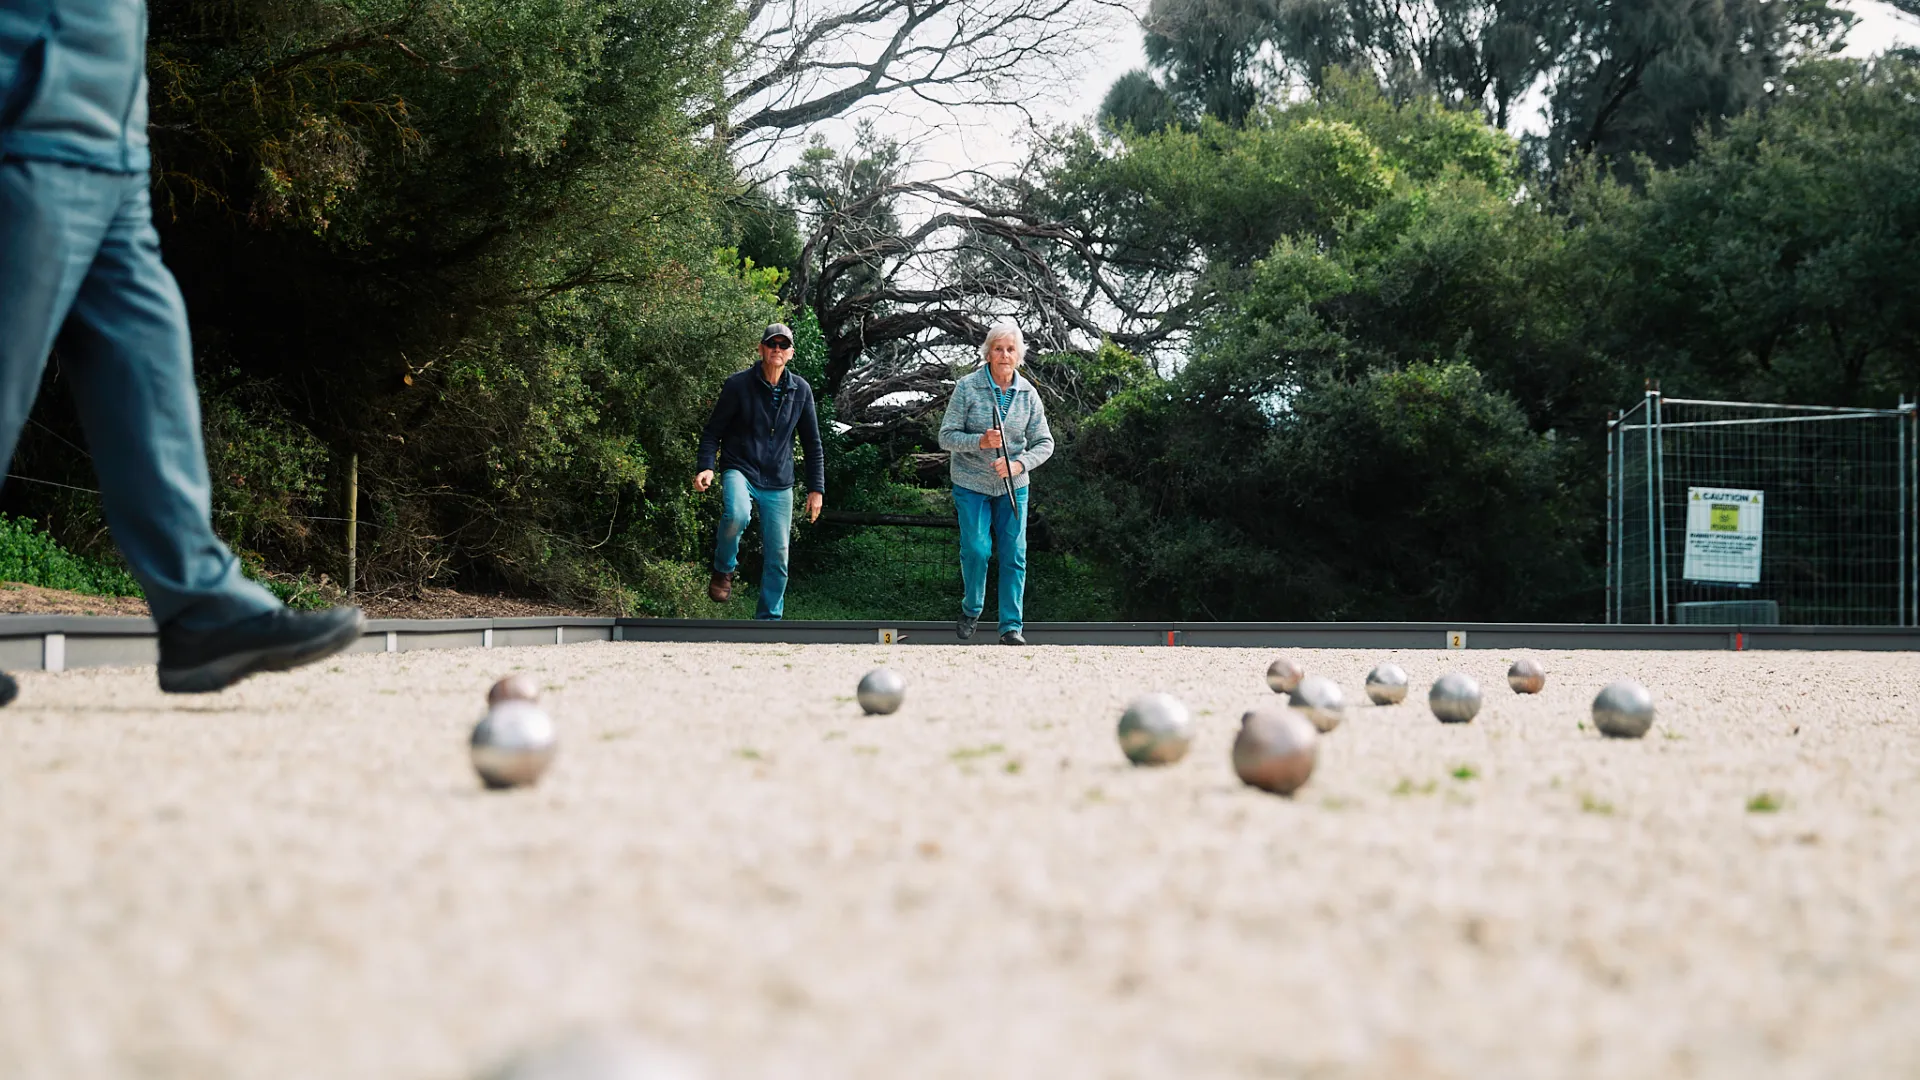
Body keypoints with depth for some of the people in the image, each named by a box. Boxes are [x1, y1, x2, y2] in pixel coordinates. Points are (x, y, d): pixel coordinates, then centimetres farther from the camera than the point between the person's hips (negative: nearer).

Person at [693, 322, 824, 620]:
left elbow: (812, 444, 12)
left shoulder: (801, 390, 5)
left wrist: (816, 488, 6)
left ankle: (769, 619, 16)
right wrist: (706, 467, -17)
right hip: (740, 471, -3)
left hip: (779, 484, 3)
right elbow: (713, 431, -1)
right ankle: (723, 570, -6)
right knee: (737, 515, -35)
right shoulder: (738, 384, -5)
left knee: (778, 557, 2)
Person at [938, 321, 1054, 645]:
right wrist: (981, 441, -26)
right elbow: (947, 436, -9)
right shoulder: (967, 387, -9)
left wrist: (1018, 464, -17)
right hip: (971, 484, -2)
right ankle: (971, 609, 18)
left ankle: (1011, 626, 2)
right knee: (976, 549, -8)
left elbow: (1044, 442, 1)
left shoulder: (1027, 393, -1)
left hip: (1013, 485, 2)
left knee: (1014, 554, -4)